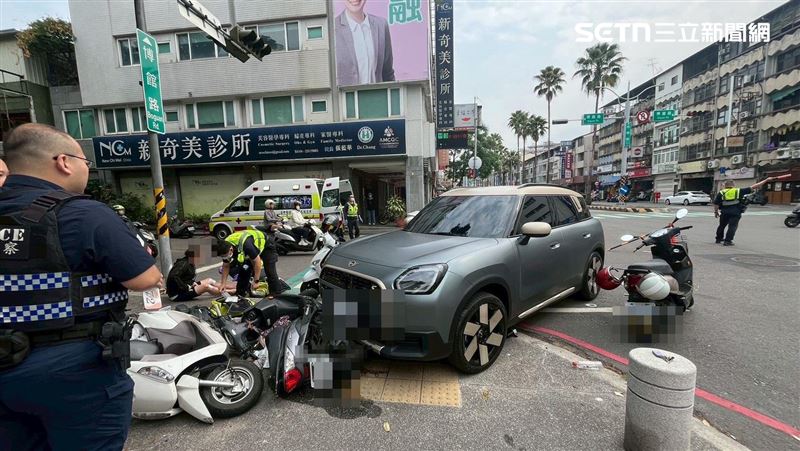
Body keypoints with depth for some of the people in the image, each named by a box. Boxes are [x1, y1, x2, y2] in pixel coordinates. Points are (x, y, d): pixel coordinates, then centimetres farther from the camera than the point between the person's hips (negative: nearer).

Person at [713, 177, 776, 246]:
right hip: (735, 212, -1)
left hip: (725, 212, 1)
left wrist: (716, 212, 10)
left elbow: (716, 204, 0)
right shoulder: (739, 191, 7)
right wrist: (766, 180, 18)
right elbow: (753, 187, 10)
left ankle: (718, 239, 27)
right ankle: (727, 241, -5)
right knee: (732, 226, 1)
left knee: (722, 225, 16)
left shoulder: (721, 193, 6)